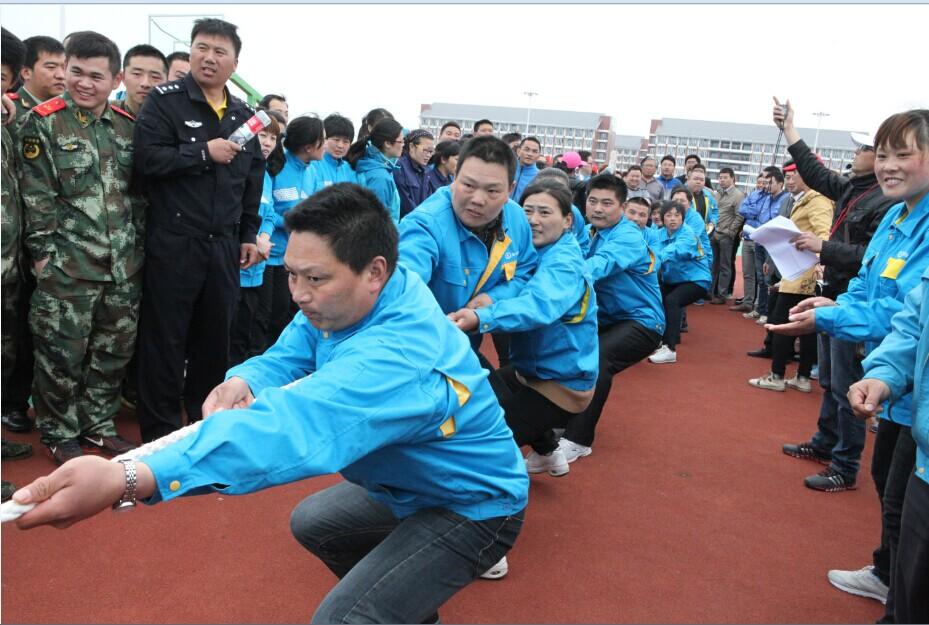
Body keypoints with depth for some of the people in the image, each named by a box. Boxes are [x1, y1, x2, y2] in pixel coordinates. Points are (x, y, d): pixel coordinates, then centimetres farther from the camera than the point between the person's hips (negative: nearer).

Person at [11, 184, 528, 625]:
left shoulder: (399, 355, -40)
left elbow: (299, 425, -52)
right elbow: (291, 353, -7)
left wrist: (126, 479, -61)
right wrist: (245, 382, -33)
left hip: (475, 506, -9)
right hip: (415, 487, 9)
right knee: (310, 523, 23)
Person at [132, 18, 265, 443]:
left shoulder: (244, 116, 13)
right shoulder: (165, 100, -2)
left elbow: (253, 184, 18)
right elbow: (146, 158, -15)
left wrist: (249, 235, 14)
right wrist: (205, 153, -16)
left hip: (224, 246, 5)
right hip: (173, 244, -5)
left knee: (216, 337, 13)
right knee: (165, 338, 3)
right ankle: (159, 431, 16)